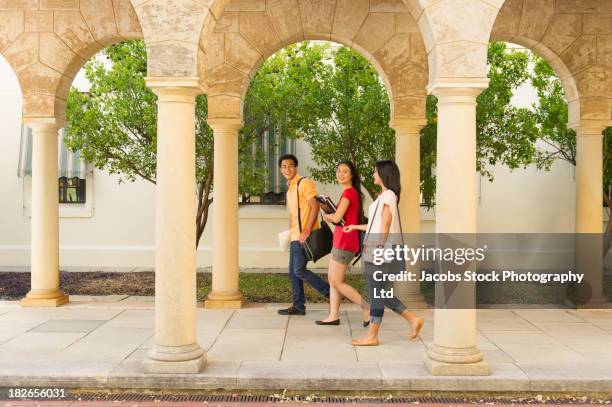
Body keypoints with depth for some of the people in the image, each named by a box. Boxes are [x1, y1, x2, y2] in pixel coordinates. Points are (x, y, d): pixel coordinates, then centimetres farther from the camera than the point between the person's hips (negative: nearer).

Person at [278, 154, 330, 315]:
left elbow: (315, 206, -17)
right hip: (295, 236, 9)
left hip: (304, 236, -9)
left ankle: (330, 292, 1)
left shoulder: (305, 183, -10)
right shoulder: (290, 188, 18)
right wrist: (291, 233, 18)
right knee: (293, 272, 10)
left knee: (299, 271, -10)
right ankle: (298, 306, 17)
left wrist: (306, 231, -23)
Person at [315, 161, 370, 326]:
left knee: (337, 282, -3)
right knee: (332, 279, 12)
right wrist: (328, 215, -2)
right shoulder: (353, 192, 15)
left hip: (345, 242, -10)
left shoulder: (348, 192, -14)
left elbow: (337, 217, -20)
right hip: (341, 240, 10)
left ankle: (368, 308, -1)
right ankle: (334, 316, 15)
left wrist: (325, 213, -1)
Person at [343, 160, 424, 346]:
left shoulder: (388, 195, -11)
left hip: (381, 253, -10)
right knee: (378, 293, 12)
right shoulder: (385, 196, 18)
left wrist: (379, 248, -17)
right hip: (375, 253, 10)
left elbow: (386, 225, -16)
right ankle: (413, 319, 15)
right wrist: (356, 227, 26)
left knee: (377, 293, -3)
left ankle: (372, 336, 4)